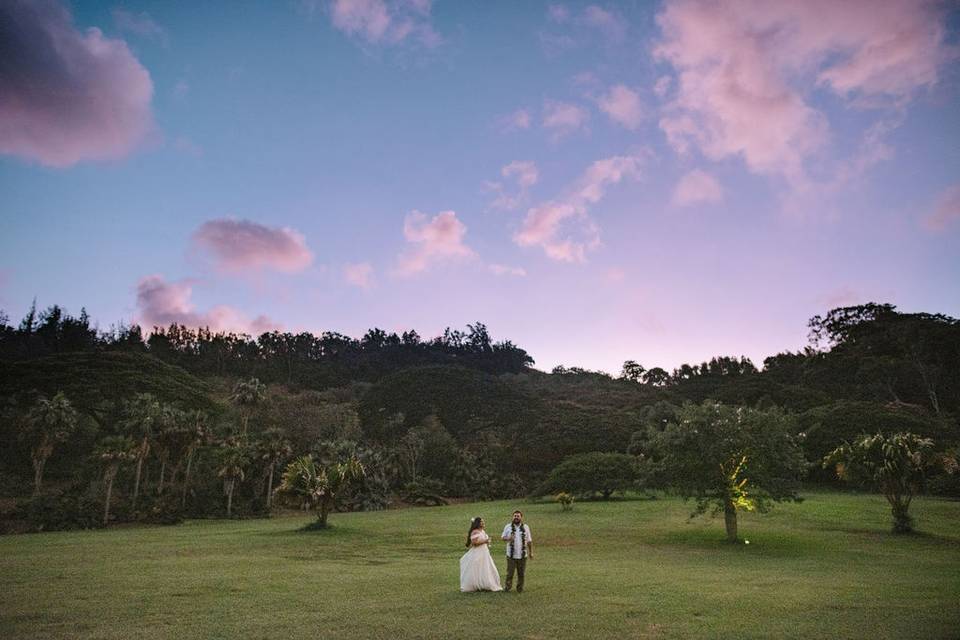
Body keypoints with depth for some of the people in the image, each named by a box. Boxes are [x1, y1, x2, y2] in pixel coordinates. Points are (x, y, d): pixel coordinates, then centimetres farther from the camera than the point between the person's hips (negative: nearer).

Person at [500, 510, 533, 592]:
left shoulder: (525, 527, 4)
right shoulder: (508, 527, 0)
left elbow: (529, 541, 10)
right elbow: (503, 537, 6)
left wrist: (531, 552, 10)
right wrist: (508, 539, -15)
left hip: (522, 555, 1)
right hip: (511, 555, -1)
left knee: (521, 573, 7)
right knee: (510, 572, 0)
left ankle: (520, 588, 21)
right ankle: (507, 586, 18)